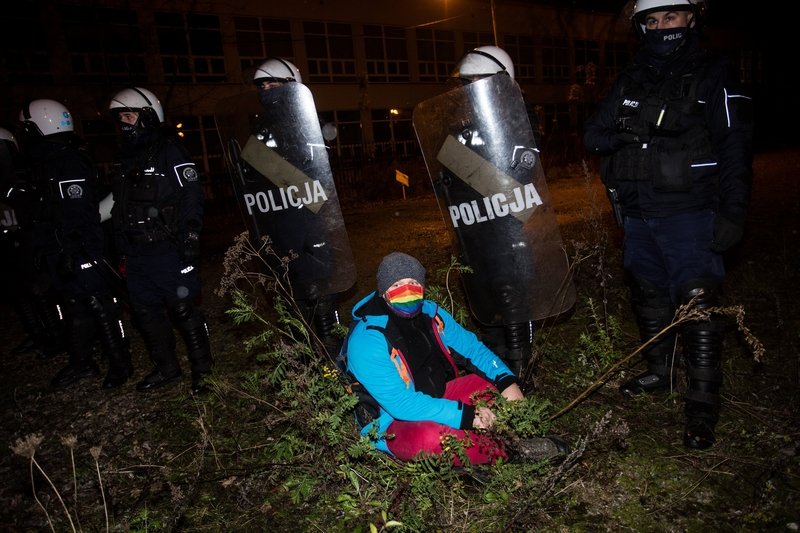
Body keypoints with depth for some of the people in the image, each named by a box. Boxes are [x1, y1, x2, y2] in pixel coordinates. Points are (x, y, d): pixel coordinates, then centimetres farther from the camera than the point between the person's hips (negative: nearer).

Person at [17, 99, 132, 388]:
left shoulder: (69, 163, -17)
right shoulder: (48, 162, 14)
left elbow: (78, 215, -23)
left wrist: (71, 254, -23)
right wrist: (47, 251, 21)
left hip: (79, 253, -10)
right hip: (59, 253, 10)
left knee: (100, 306, -2)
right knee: (76, 307, 17)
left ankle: (120, 364, 8)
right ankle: (81, 362, 30)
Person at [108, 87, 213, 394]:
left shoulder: (170, 152, -7)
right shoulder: (125, 159, 16)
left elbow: (192, 198, -13)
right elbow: (120, 206, 21)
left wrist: (189, 242, -19)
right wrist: (123, 251, 19)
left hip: (168, 251, -9)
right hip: (137, 253, 9)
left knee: (184, 310, -3)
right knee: (145, 311, 14)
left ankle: (202, 370, 10)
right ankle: (166, 368, 28)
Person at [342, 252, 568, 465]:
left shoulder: (428, 312, -4)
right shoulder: (366, 341, -26)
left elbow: (470, 346, 4)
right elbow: (400, 404, -30)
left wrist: (507, 381, -12)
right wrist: (463, 415, -31)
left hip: (437, 398, 7)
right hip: (395, 423, -7)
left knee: (495, 383, -1)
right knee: (428, 437, -37)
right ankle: (511, 453, -14)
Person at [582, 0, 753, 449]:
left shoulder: (712, 76, -1)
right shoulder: (631, 80, 14)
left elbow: (735, 147, -7)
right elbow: (593, 135, 11)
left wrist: (733, 211, -14)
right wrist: (628, 134, -10)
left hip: (688, 214, -6)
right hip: (638, 214, 6)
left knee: (697, 303, -9)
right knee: (649, 297, 15)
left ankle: (703, 406, 0)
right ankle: (660, 373, 33)